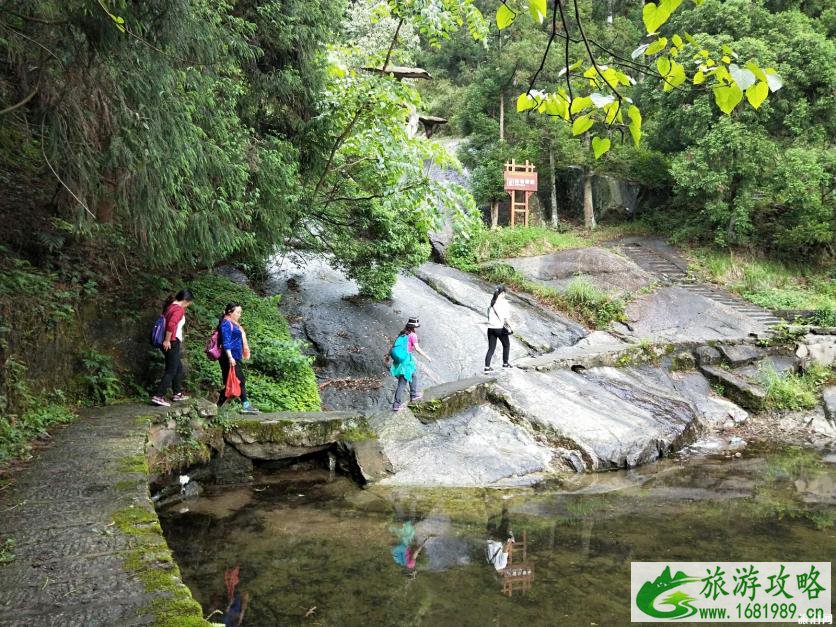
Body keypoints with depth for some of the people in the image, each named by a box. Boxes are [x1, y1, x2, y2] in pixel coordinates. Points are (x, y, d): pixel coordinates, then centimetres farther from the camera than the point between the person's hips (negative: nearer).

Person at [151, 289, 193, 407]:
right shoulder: (179, 309, -14)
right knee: (171, 371, -6)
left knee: (178, 368, 18)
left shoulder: (170, 306, 14)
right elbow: (171, 324, -29)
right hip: (172, 343, -10)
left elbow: (166, 321, 21)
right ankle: (158, 396, -9)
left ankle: (178, 393, 25)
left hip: (169, 343, 10)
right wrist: (167, 340, -21)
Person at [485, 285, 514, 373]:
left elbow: (488, 315, 9)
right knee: (506, 345, 20)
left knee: (491, 348, 10)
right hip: (500, 328, -5)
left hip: (490, 328, 5)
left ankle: (487, 367, 1)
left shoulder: (491, 302, 5)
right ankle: (505, 363, 29)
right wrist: (510, 327, -2)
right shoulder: (504, 303, -11)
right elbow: (506, 318, -14)